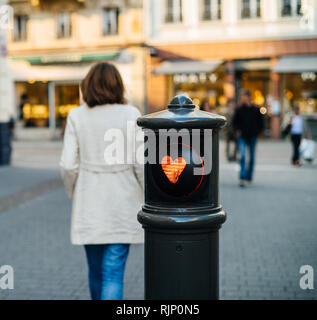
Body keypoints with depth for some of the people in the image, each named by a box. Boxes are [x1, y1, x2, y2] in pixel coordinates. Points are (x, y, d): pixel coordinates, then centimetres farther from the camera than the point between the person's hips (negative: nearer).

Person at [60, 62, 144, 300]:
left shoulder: (77, 116, -3)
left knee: (96, 270, 19)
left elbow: (69, 165, -5)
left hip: (89, 202, 2)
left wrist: (74, 195, 12)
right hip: (122, 202, -2)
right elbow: (141, 163, -10)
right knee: (114, 273, 1)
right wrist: (147, 198, 4)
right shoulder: (130, 115, -7)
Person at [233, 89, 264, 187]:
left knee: (251, 157, 10)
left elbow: (260, 123, 7)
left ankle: (249, 177, 24)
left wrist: (257, 132, -1)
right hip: (242, 136, -1)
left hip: (252, 136, 1)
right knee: (242, 156, -15)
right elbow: (235, 122, 11)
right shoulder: (239, 109, 1)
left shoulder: (255, 109, 0)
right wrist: (237, 130, -3)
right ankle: (243, 178, -18)